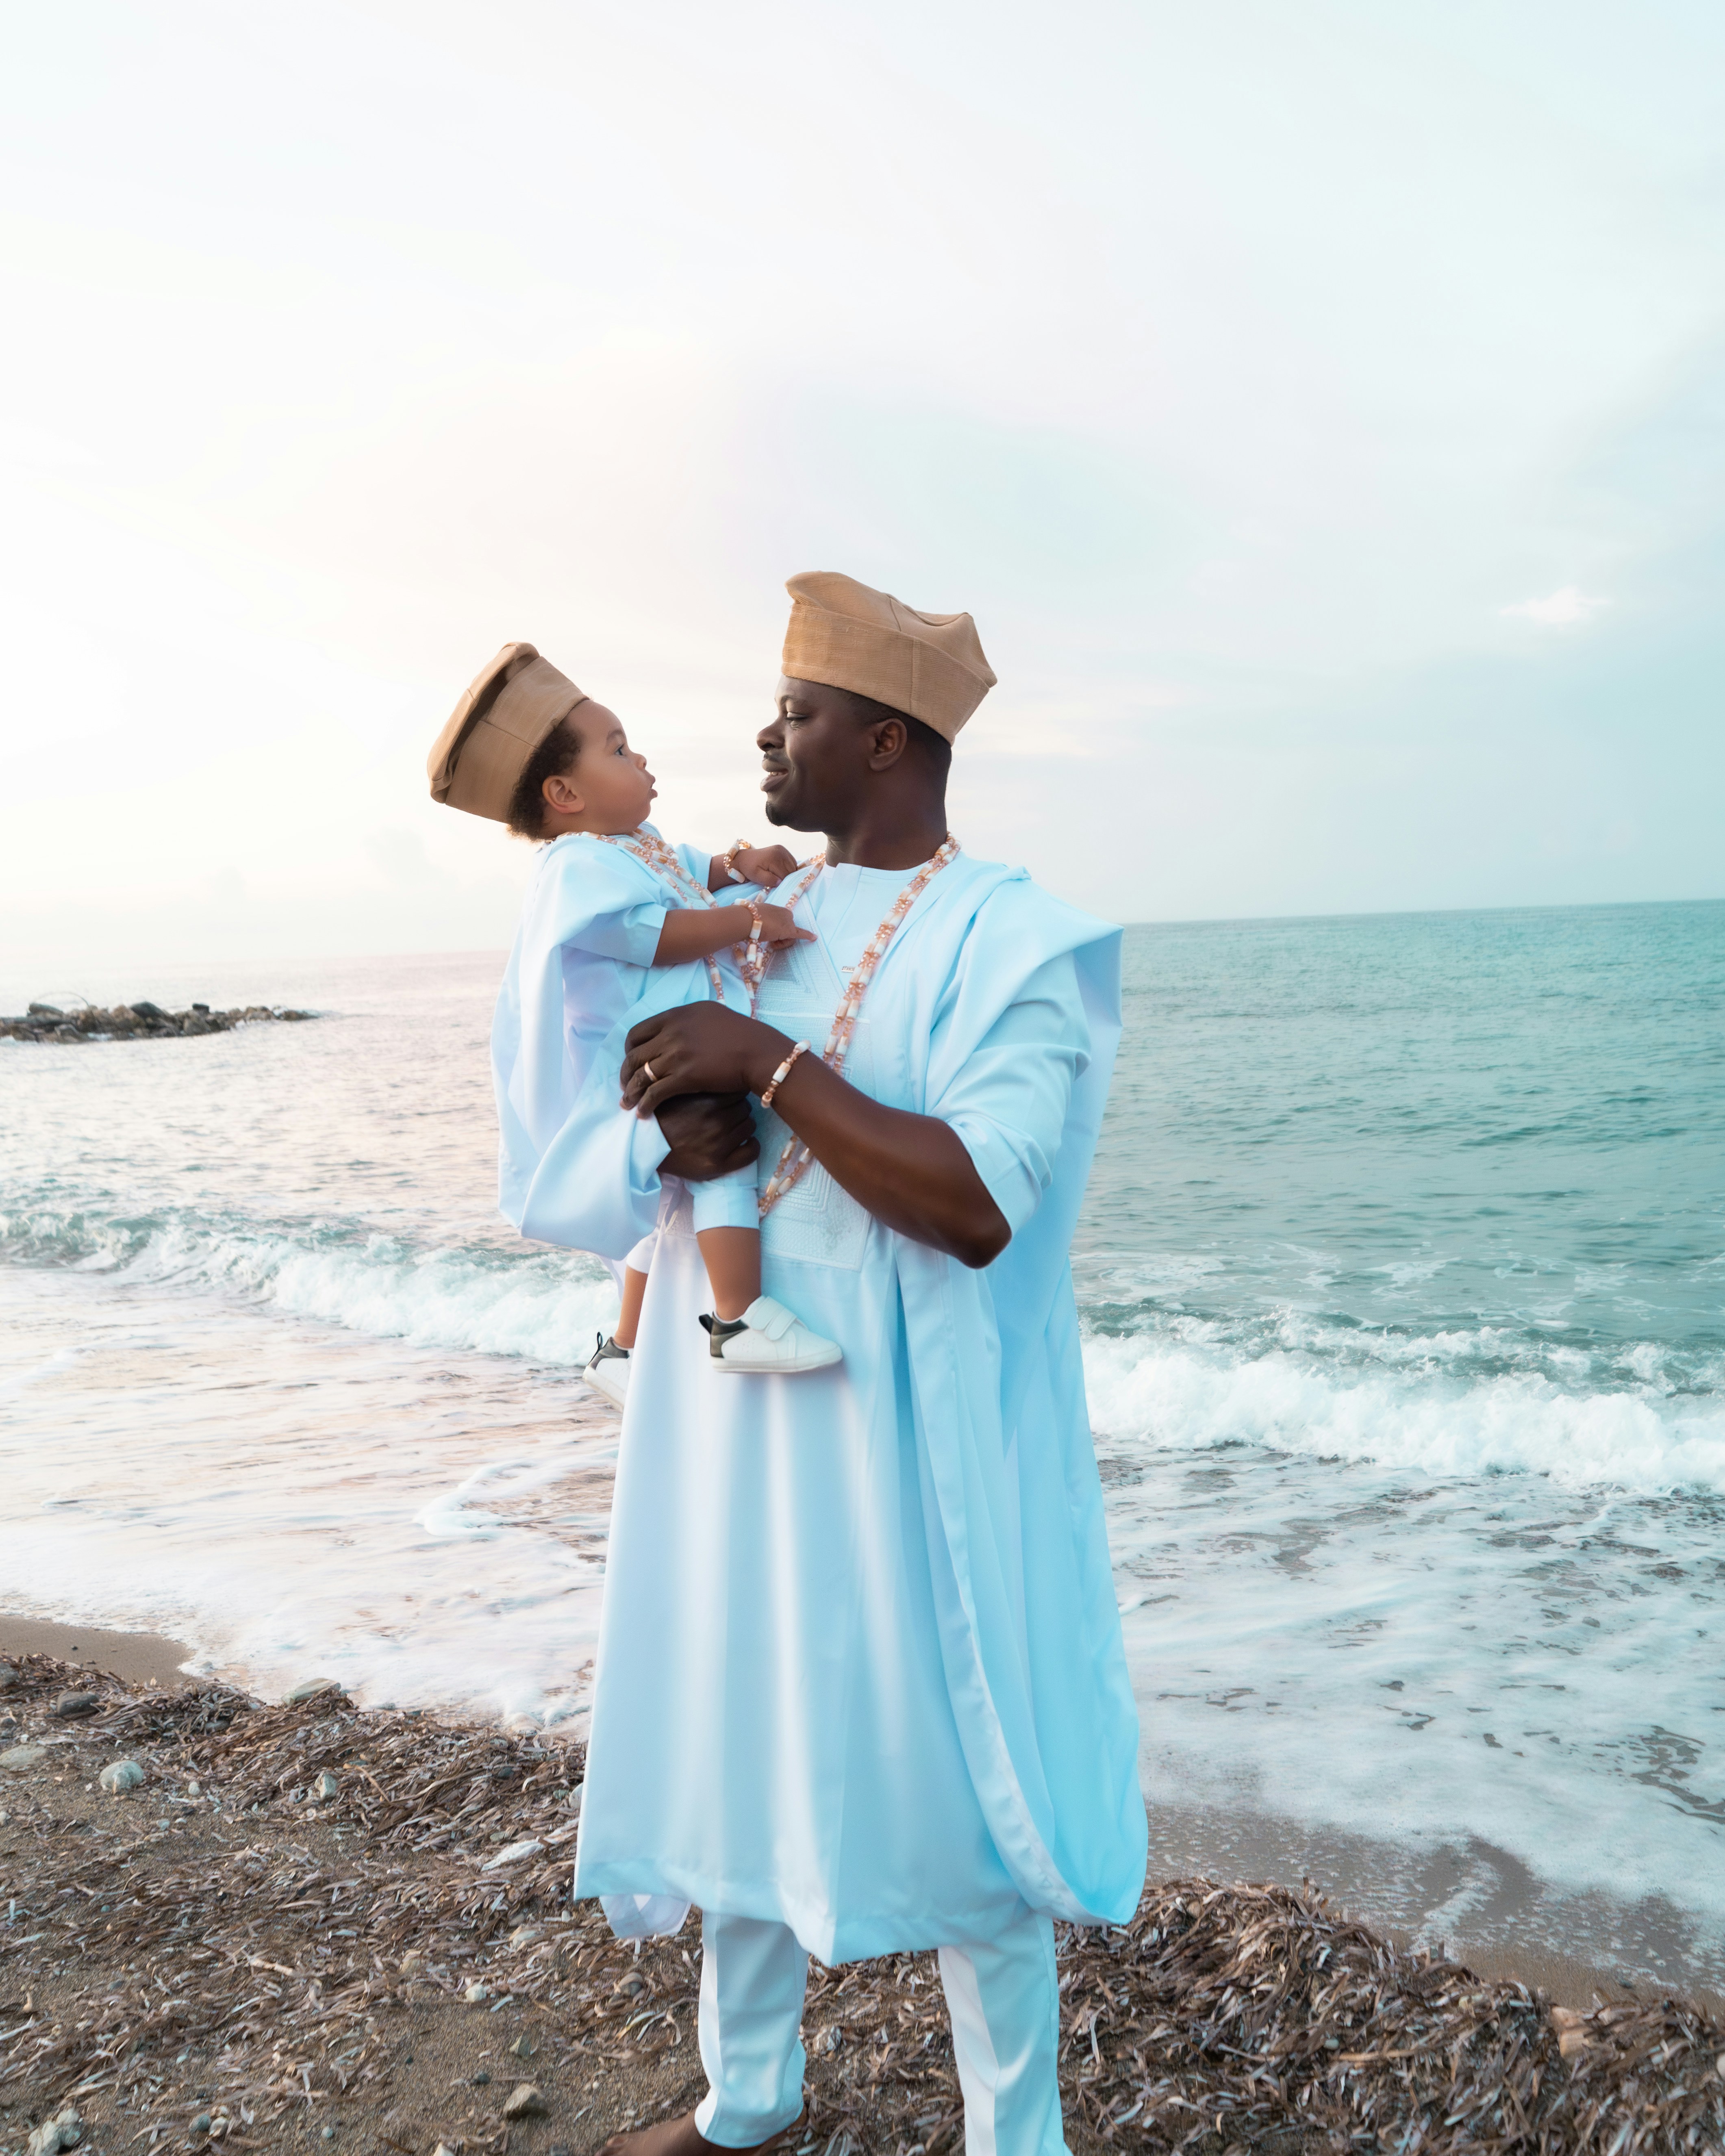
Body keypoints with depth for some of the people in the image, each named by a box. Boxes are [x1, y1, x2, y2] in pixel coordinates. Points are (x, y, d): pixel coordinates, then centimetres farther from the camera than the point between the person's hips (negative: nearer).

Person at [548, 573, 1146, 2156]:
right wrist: (678, 1135, -14)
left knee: (948, 1771, 6)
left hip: (911, 1431, -6)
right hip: (735, 1418, 6)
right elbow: (600, 1172, 10)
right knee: (744, 1741, 18)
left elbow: (982, 1207, -24)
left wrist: (771, 1067, -22)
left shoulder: (1008, 942, -11)